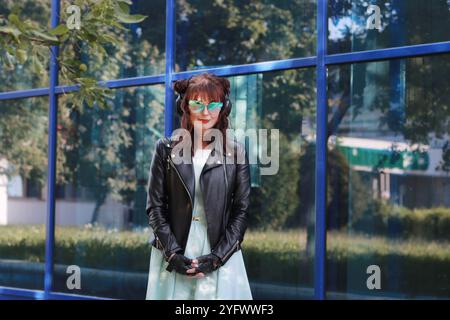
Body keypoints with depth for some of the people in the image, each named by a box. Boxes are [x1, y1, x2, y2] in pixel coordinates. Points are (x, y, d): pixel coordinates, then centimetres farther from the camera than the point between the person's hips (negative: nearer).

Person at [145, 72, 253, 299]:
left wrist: (217, 257, -8)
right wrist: (173, 254, -8)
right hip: (174, 259, 0)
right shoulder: (166, 149, 5)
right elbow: (155, 207, 2)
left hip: (221, 258, 0)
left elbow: (241, 211, 2)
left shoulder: (236, 152, 4)